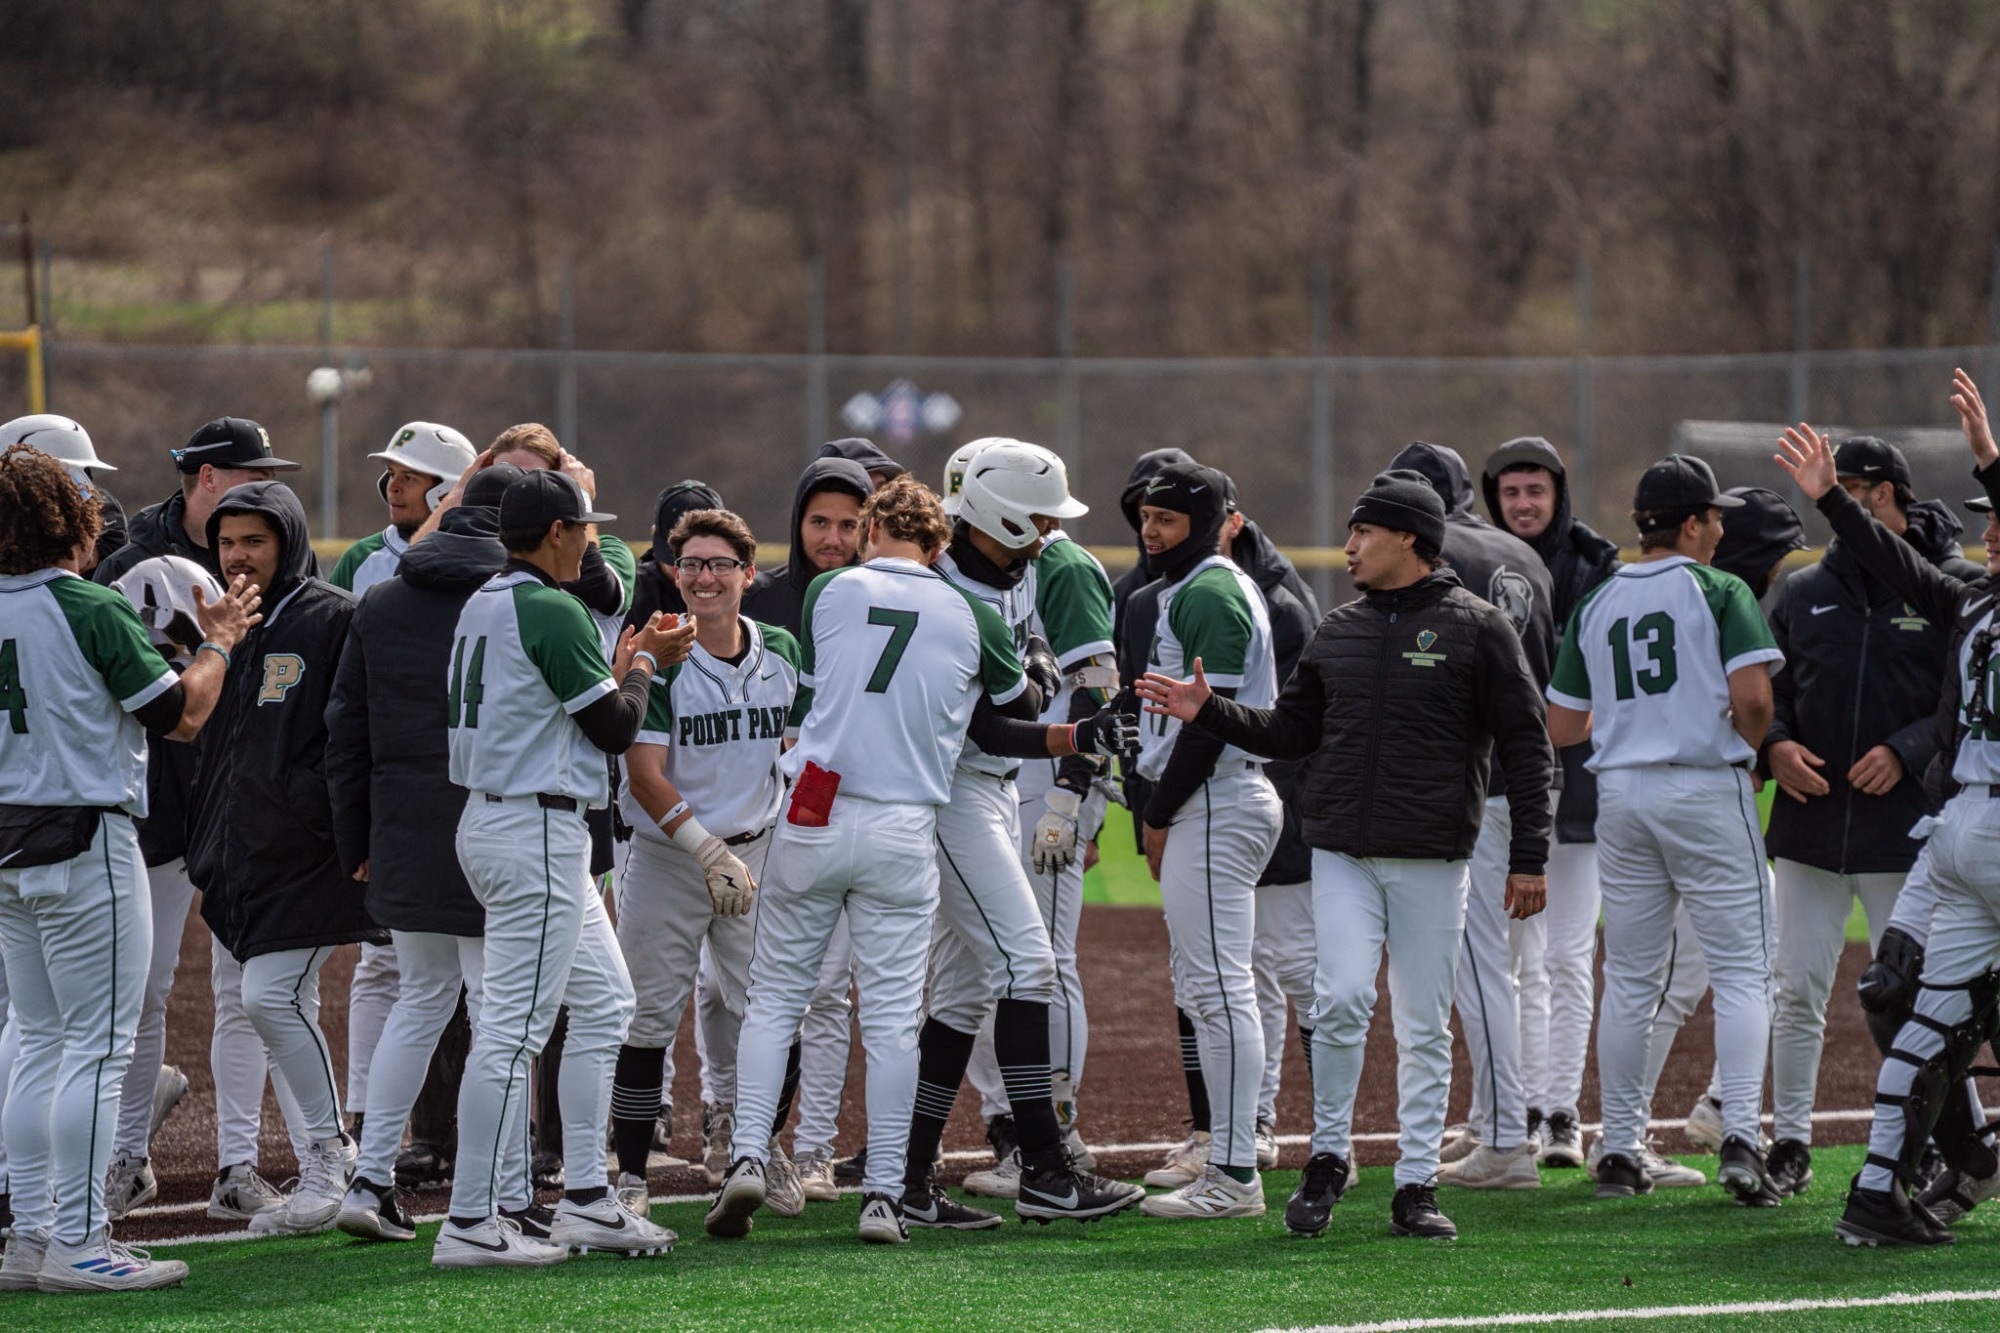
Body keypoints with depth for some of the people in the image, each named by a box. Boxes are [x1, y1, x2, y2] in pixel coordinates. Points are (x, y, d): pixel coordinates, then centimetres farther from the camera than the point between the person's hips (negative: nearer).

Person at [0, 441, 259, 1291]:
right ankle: (77, 1243, -6)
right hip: (85, 839, -7)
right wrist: (218, 644, 9)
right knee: (97, 1044, -3)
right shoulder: (92, 610, -14)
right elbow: (181, 713, -8)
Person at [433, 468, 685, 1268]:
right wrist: (641, 663, 5)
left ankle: (586, 1201, 17)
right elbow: (615, 728, -12)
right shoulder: (551, 611, -17)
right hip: (537, 834, -11)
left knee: (604, 1004, 17)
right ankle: (470, 1224, -8)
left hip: (490, 824, 11)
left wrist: (621, 662, 18)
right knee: (514, 1025, -8)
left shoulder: (482, 605, 12)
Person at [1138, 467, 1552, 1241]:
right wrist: (1209, 713, 4)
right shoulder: (1339, 631, 12)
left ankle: (1416, 1184, 9)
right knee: (1342, 998, -14)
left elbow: (1526, 747, -2)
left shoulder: (1475, 628, -2)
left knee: (1424, 1025, 2)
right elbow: (1291, 731, 19)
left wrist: (1528, 857, -6)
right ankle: (1328, 1155, 3)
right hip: (1342, 854, 3)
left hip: (1432, 860, -3)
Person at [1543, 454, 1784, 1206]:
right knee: (1739, 968, -2)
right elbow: (1752, 694, -16)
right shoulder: (1717, 591, -5)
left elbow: (1561, 727, 10)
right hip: (1705, 790, -5)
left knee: (1629, 978, 10)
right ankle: (1740, 1136, -16)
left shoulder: (1595, 604, 10)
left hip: (1620, 791, 5)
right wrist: (1744, 747, 3)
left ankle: (1620, 1150, 10)